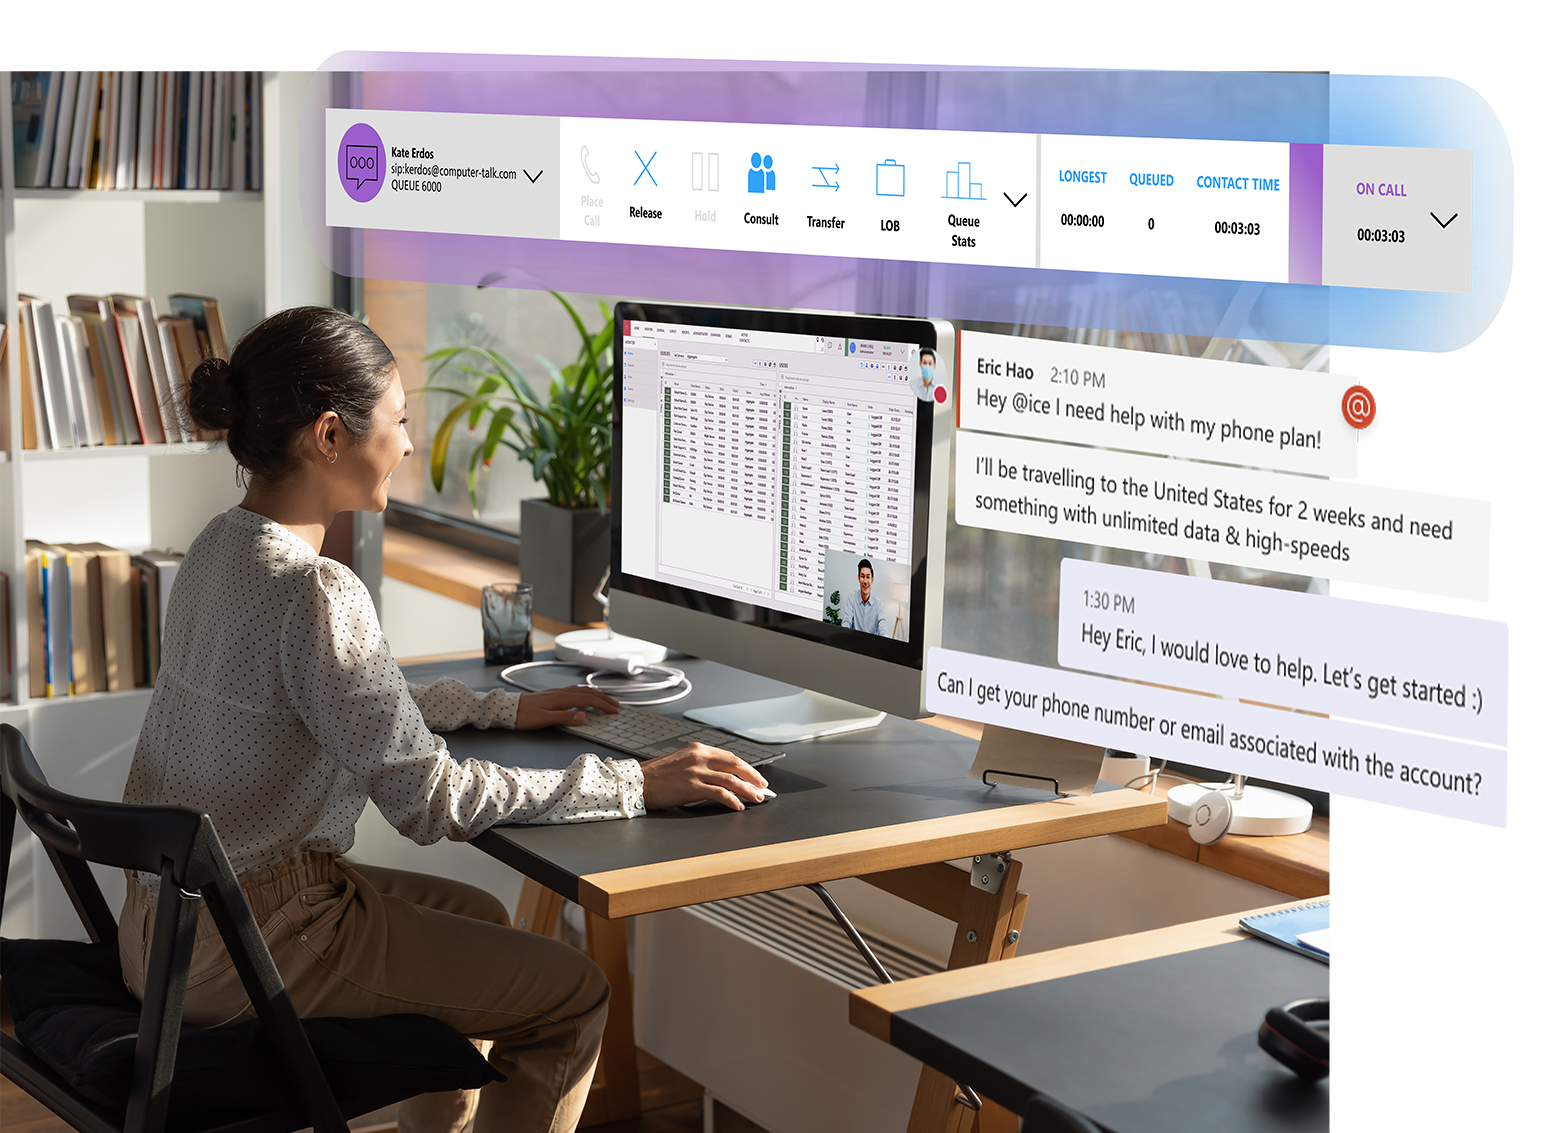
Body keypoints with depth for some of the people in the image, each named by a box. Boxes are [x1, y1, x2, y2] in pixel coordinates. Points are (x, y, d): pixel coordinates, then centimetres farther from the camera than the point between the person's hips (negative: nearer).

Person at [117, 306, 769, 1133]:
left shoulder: (222, 545, 5)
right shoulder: (313, 593, -25)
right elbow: (432, 802, -21)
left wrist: (503, 709, 21)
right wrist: (633, 785, -15)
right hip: (248, 947, -10)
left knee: (476, 918, 28)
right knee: (573, 995, 2)